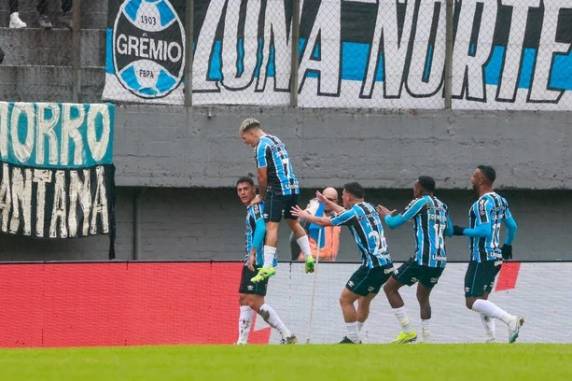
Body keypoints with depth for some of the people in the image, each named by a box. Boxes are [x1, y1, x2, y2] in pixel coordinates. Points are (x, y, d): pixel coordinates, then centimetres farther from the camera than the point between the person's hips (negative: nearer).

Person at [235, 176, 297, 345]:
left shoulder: (257, 207, -9)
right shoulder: (251, 209, 21)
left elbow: (261, 228, -24)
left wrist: (253, 253, -32)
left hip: (258, 261, -11)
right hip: (251, 262, 11)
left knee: (254, 301, -15)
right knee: (244, 299, 12)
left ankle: (287, 335, -14)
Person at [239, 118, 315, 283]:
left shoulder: (262, 146, -10)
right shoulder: (275, 140, 17)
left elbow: (262, 177, -11)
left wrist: (261, 196, 6)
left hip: (278, 189, -9)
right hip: (293, 186, 9)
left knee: (272, 226, -10)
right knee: (293, 223, 20)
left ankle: (267, 266, -15)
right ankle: (309, 257, 20)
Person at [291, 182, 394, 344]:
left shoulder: (354, 212, -8)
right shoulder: (368, 208, 16)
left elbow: (324, 222, 4)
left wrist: (306, 216, 23)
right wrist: (327, 202, 50)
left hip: (373, 265, -9)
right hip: (386, 264, 9)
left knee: (345, 299, -2)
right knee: (364, 300, 22)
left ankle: (353, 340, -2)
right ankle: (355, 337, 28)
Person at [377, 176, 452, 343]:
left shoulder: (420, 203, -5)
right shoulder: (442, 206, 15)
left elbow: (394, 223, -2)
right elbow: (449, 230, 31)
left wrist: (386, 215, 20)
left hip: (423, 259, -7)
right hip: (440, 260, 7)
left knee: (390, 287, 4)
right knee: (423, 297, 25)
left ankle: (407, 331, -3)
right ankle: (426, 338, 18)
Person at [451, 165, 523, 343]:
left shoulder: (483, 203, -16)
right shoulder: (500, 200, 13)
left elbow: (485, 230, -24)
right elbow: (512, 226, 21)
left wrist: (462, 231, -13)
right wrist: (507, 245, 37)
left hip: (482, 258, -10)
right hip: (496, 257, 10)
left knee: (472, 302, -11)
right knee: (482, 298, 17)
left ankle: (510, 320, -25)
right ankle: (491, 337, 8)